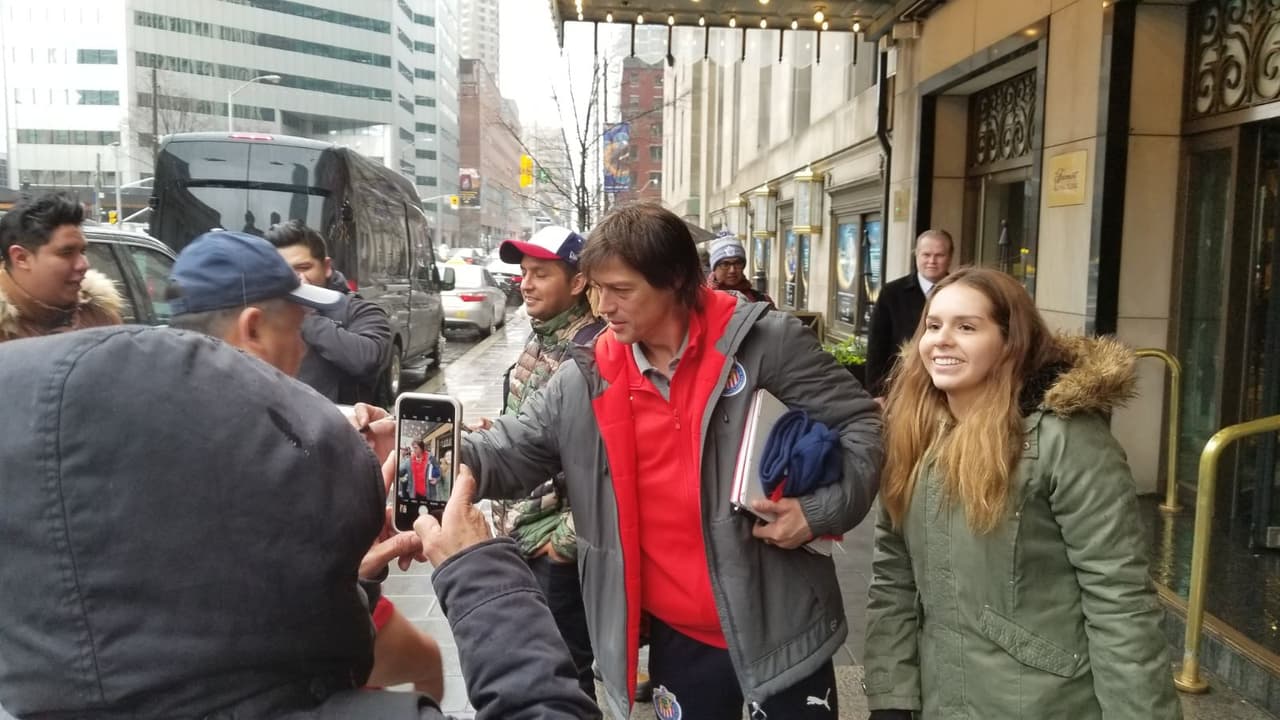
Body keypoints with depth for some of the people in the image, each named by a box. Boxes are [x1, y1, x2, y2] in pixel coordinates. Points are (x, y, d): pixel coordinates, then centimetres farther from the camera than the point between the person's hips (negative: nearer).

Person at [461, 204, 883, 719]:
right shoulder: (585, 381, -2)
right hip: (676, 635, 3)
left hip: (779, 625, -2)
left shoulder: (765, 343, -10)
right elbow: (507, 454, 0)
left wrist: (824, 511, -15)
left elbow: (860, 422, -3)